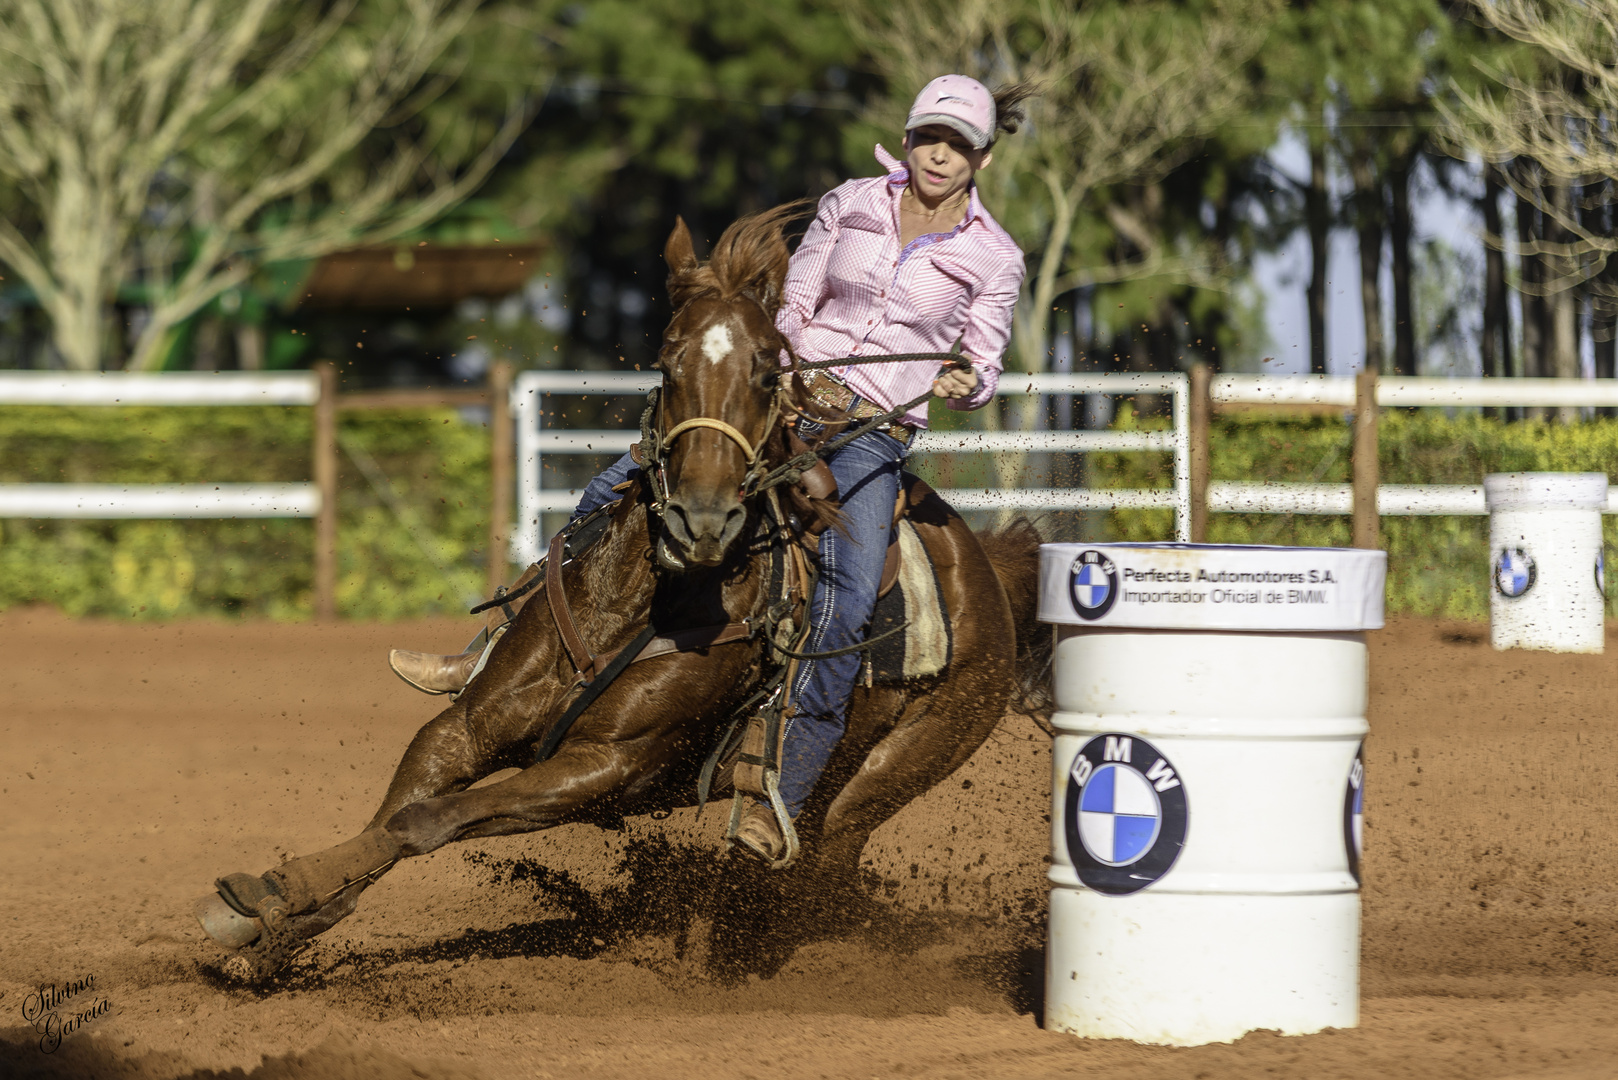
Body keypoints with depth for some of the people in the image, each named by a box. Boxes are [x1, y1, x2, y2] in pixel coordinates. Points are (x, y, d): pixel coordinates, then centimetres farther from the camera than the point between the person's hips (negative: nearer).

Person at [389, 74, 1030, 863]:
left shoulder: (993, 257, 0)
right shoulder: (849, 206, 6)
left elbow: (984, 374, 5)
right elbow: (792, 311, 10)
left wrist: (965, 384, -19)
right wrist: (815, 378, -9)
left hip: (876, 438, -3)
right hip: (792, 393, 3)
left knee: (845, 606, -28)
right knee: (616, 494, -9)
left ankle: (783, 799, -25)